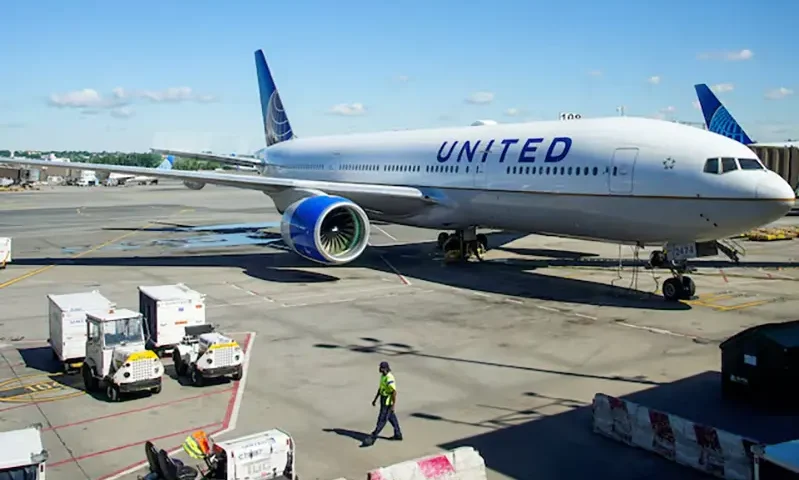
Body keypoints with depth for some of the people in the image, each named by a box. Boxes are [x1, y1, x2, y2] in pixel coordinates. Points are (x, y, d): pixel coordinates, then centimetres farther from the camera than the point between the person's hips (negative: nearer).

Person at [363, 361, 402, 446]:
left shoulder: (389, 379, -28)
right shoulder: (383, 375, 4)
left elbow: (394, 392, -29)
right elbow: (380, 388, 14)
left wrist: (394, 405, -27)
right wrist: (375, 399, 17)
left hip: (388, 402, -10)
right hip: (384, 400, 10)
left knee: (382, 420, -2)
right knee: (391, 417, 20)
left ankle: (372, 438, 2)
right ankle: (398, 434, 33)